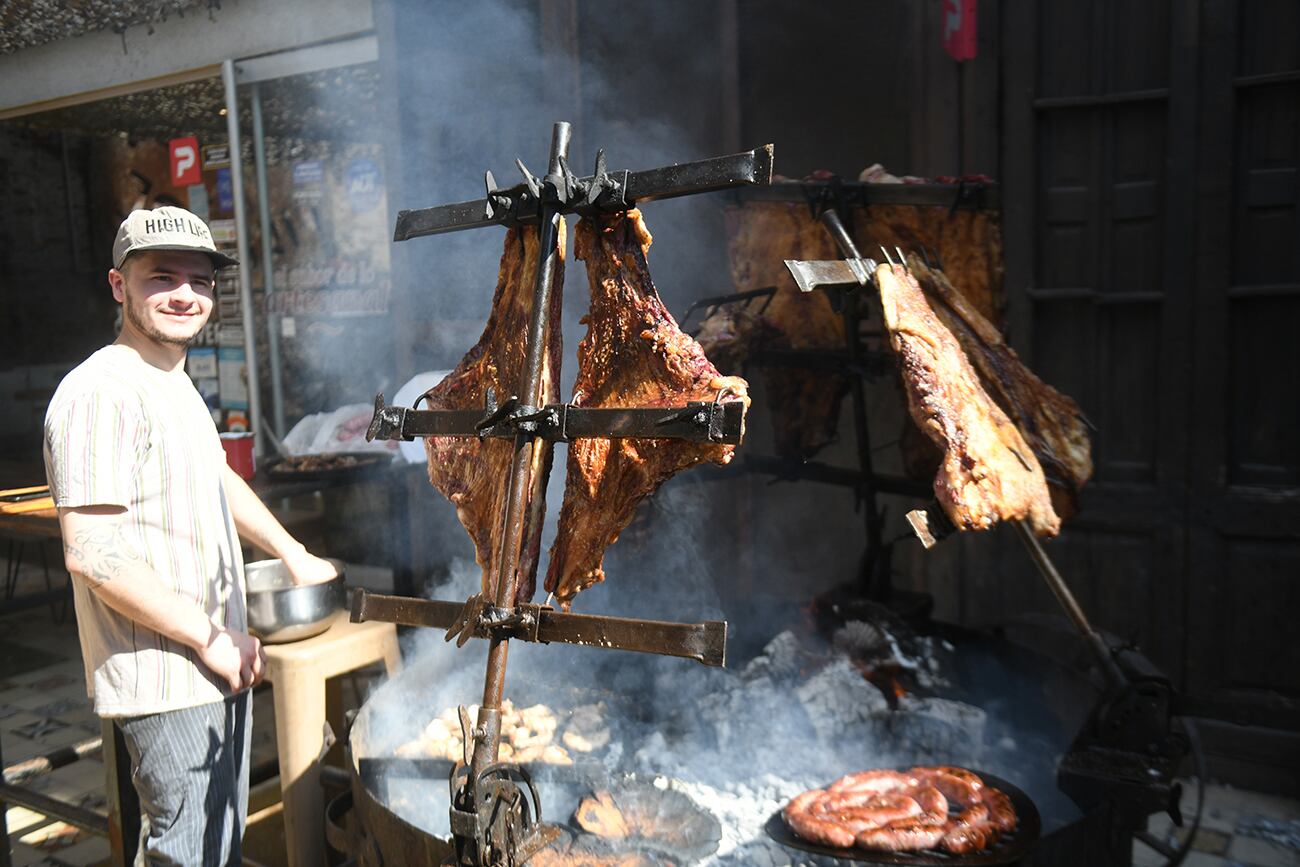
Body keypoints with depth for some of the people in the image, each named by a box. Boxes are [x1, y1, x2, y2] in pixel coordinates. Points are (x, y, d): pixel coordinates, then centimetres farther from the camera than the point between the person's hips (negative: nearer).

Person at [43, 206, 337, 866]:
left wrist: (294, 556, 28)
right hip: (166, 683, -10)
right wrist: (209, 636, -19)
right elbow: (93, 553, -25)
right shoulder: (102, 393, -19)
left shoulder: (178, 385, 14)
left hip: (220, 664, 10)